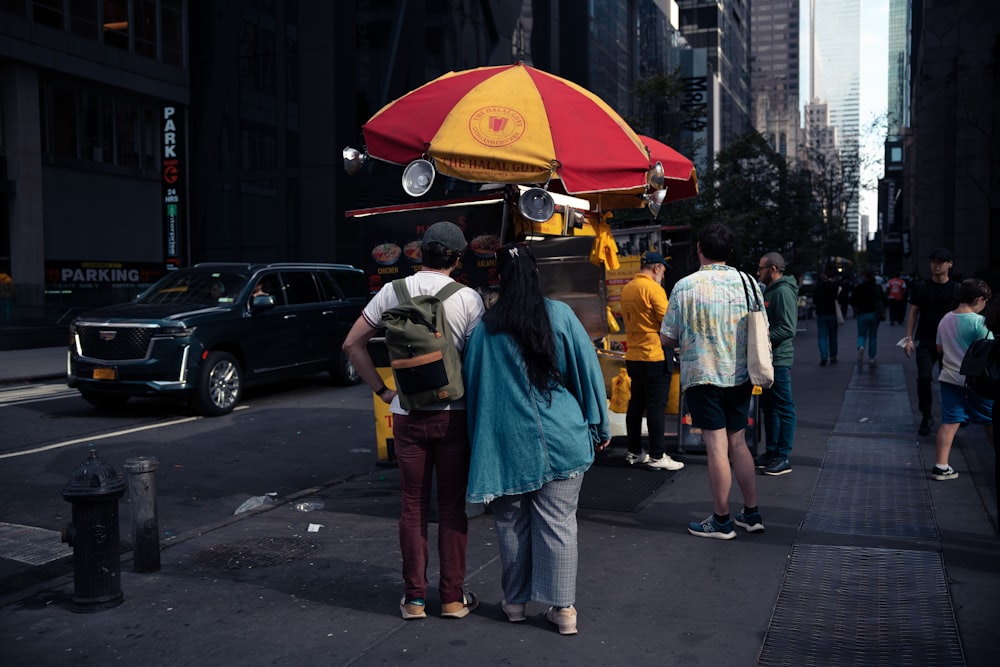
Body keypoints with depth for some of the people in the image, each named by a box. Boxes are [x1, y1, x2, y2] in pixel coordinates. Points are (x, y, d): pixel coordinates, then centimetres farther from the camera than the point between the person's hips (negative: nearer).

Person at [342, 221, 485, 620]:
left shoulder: (393, 292, 0)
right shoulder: (468, 298, -7)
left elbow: (352, 344, 2)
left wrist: (383, 391, 5)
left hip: (406, 414, 2)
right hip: (453, 414, -1)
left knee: (412, 507, 10)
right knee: (452, 507, 9)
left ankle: (414, 598, 17)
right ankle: (453, 597, 16)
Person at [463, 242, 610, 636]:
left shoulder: (485, 327, -1)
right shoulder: (560, 315, -3)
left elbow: (472, 383, 7)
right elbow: (587, 370, 0)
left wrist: (480, 437, 20)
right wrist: (599, 426, 10)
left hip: (507, 441, 1)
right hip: (560, 437, 0)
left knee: (511, 522, 13)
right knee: (558, 522, 6)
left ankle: (515, 602, 25)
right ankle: (562, 608, 10)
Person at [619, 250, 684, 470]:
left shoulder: (627, 289, 10)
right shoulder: (653, 288, -14)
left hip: (633, 356, 8)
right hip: (654, 356, -8)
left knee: (636, 403, 14)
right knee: (656, 406, -3)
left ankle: (634, 452, 20)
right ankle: (657, 456, 1)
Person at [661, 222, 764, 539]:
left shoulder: (686, 286, -11)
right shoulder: (748, 282, 0)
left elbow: (668, 338, -6)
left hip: (703, 377, -4)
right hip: (741, 376, 5)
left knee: (717, 447, 0)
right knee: (738, 443, 15)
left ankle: (722, 521, 10)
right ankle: (751, 513, 23)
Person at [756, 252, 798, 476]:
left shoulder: (783, 291, -15)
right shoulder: (769, 290, 16)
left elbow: (787, 329, -22)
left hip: (778, 359, -10)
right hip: (768, 358, 10)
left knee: (783, 408, -3)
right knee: (769, 406, 15)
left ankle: (783, 457, 2)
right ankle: (771, 452, 24)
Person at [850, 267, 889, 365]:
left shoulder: (858, 288, -6)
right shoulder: (878, 288, 1)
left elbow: (852, 302, -2)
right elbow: (884, 301, 2)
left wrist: (855, 309, 17)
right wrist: (883, 312, 12)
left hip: (862, 314, -2)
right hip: (875, 315, 2)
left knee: (862, 335, 8)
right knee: (873, 336, 11)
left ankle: (861, 347, -25)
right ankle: (872, 357, 9)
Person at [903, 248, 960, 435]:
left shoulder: (957, 289, 2)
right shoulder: (922, 288, 3)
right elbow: (913, 313, 4)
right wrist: (909, 338, -4)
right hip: (926, 343, 0)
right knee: (924, 378, -11)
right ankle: (926, 417, 2)